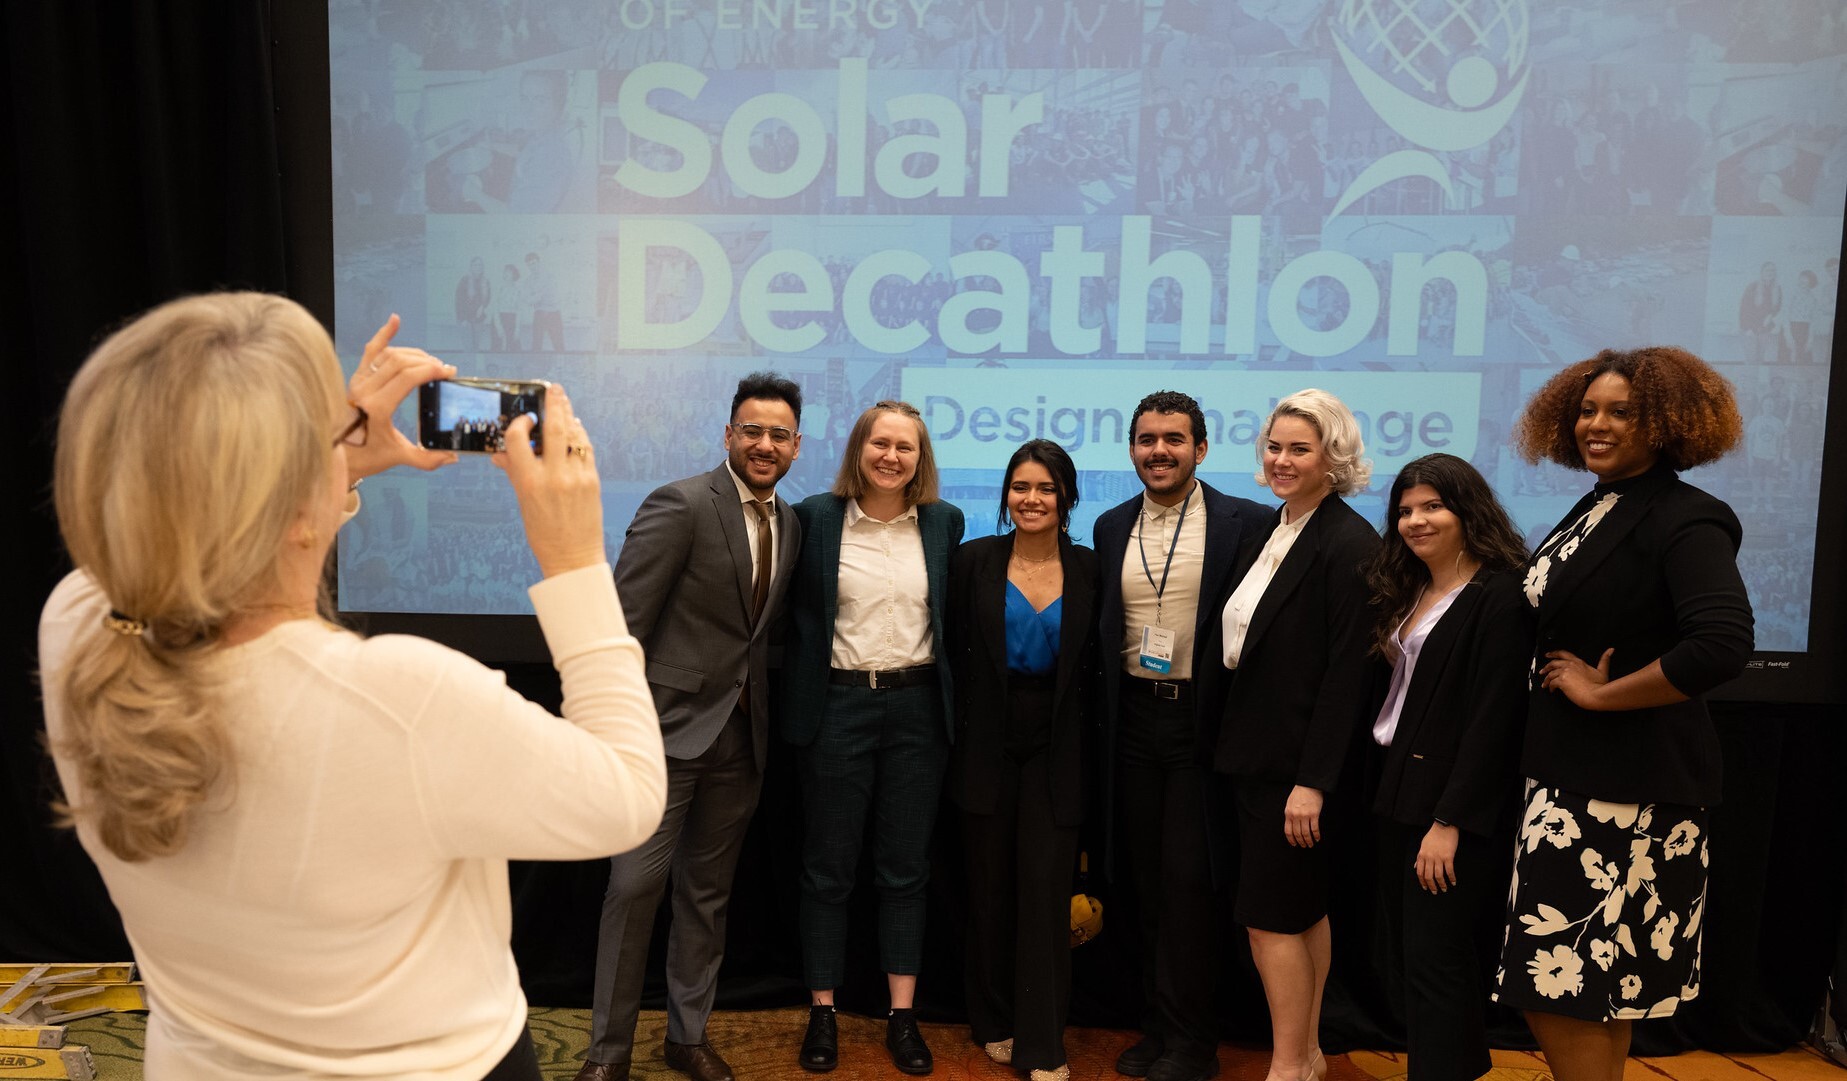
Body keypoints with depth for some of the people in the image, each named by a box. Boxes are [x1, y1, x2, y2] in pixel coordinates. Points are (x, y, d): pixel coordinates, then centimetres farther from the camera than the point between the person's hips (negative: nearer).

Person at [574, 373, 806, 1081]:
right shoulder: (680, 505, -12)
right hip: (671, 727, -6)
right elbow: (623, 619, -15)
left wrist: (763, 714, 8)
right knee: (635, 886, -1)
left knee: (708, 890, 15)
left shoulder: (789, 526, 10)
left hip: (741, 733, 6)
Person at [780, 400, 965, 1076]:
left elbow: (954, 615, 10)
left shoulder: (945, 523, 4)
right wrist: (795, 708, -3)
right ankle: (822, 1013, 22)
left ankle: (902, 1016, 22)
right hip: (838, 706, -1)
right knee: (828, 868, 8)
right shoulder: (815, 517, -1)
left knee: (907, 867, 10)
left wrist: (954, 701, 4)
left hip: (918, 708, 2)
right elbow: (798, 616, 1)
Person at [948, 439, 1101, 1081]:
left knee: (1046, 890, -1)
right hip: (988, 747, 1)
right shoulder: (974, 561, -2)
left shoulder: (1090, 570, -1)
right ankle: (994, 1023, 29)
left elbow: (1094, 667, 3)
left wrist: (1081, 735, -2)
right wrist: (960, 732, 0)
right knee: (990, 889, 11)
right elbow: (954, 653, 1)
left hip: (1056, 751, 0)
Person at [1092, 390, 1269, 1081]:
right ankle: (1156, 1025, 26)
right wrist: (1103, 715, 8)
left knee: (1188, 879, -1)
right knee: (1149, 880, 12)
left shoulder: (1245, 523, -6)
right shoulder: (1112, 526, 9)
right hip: (1136, 718, 4)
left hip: (1204, 718, -4)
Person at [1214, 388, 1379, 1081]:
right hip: (1255, 751, 8)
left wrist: (1312, 781, -20)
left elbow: (1346, 674, -18)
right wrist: (1236, 744, 9)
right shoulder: (1270, 529, 10)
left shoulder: (1350, 543, -15)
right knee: (1303, 908, 17)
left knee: (1271, 912, -1)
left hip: (1300, 758, -8)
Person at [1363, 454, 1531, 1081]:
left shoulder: (1499, 595, -13)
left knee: (1433, 963, -3)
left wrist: (1449, 822, -19)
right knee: (1411, 955, 15)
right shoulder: (1408, 592, 13)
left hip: (1452, 806, -8)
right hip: (1397, 794, 8)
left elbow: (1491, 720, -17)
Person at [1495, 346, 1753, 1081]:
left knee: (1561, 982, -5)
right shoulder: (1595, 509, 11)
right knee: (1603, 981, 18)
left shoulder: (1684, 519, -14)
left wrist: (1603, 692, -19)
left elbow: (1723, 646, -29)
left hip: (1630, 785, -9)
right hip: (1573, 773, 9)